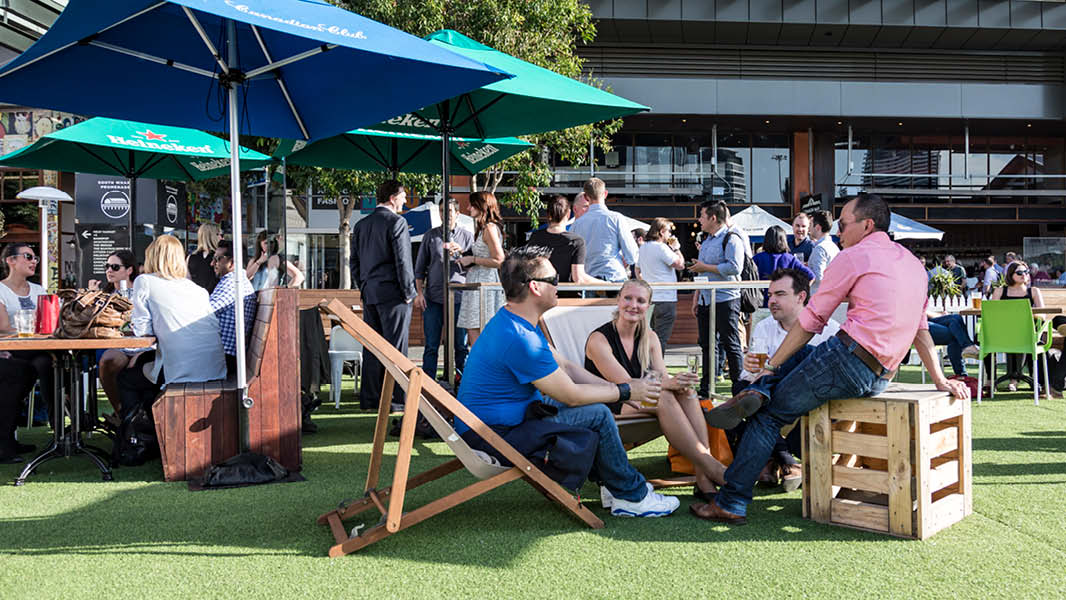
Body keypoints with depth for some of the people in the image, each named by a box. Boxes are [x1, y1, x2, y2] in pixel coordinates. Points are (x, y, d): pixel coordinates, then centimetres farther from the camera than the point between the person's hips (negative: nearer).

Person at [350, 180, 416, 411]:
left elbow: (354, 262, 15)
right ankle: (396, 398, -1)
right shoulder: (396, 222, -9)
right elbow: (402, 260, -14)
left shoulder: (360, 225, 12)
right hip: (392, 293, -7)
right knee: (395, 347, -2)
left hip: (369, 294, 7)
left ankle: (369, 399, 13)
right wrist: (408, 292, -7)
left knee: (371, 347, 10)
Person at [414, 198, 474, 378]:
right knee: (431, 346, 1)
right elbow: (420, 267, 13)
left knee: (461, 345, 2)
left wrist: (459, 253, -12)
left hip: (459, 297, 0)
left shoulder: (467, 236, 9)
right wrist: (419, 293, 4)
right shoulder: (431, 235, 10)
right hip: (433, 297, 0)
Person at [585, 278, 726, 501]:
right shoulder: (599, 339, -11)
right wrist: (668, 384, -34)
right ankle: (711, 467, -32)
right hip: (608, 410, -6)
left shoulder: (650, 339, 10)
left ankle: (704, 478, -33)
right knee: (664, 398, -33)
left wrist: (679, 384, -28)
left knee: (686, 392, -24)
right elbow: (625, 384, -20)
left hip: (647, 402, 6)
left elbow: (663, 378, -3)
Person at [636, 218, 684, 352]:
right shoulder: (661, 247, -14)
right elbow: (680, 265, -13)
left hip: (649, 299, 9)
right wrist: (676, 248, 0)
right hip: (665, 299, -9)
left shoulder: (643, 248, 14)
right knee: (661, 339, -7)